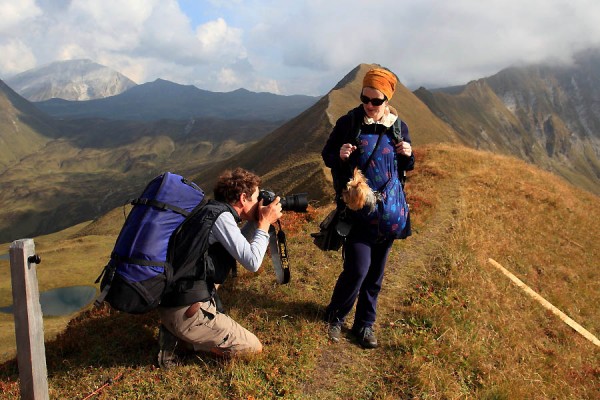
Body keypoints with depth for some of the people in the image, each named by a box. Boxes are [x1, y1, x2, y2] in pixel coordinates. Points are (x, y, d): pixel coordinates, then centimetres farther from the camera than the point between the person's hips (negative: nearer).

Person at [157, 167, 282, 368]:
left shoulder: (211, 210, 13)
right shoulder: (221, 216, -13)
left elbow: (238, 247, 26)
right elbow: (252, 262, -16)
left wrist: (256, 222, 16)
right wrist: (264, 223, -5)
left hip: (169, 304, 8)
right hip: (188, 313, -8)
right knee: (254, 347, 5)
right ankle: (186, 338, -1)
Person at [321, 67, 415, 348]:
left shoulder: (398, 127, 3)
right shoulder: (348, 123, -6)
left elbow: (405, 167, 15)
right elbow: (326, 155, 2)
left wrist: (408, 156, -8)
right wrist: (339, 156, -21)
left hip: (389, 211, 4)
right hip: (356, 211, -3)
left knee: (375, 273, 11)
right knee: (357, 270, -8)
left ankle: (365, 324, 30)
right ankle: (335, 317, 20)